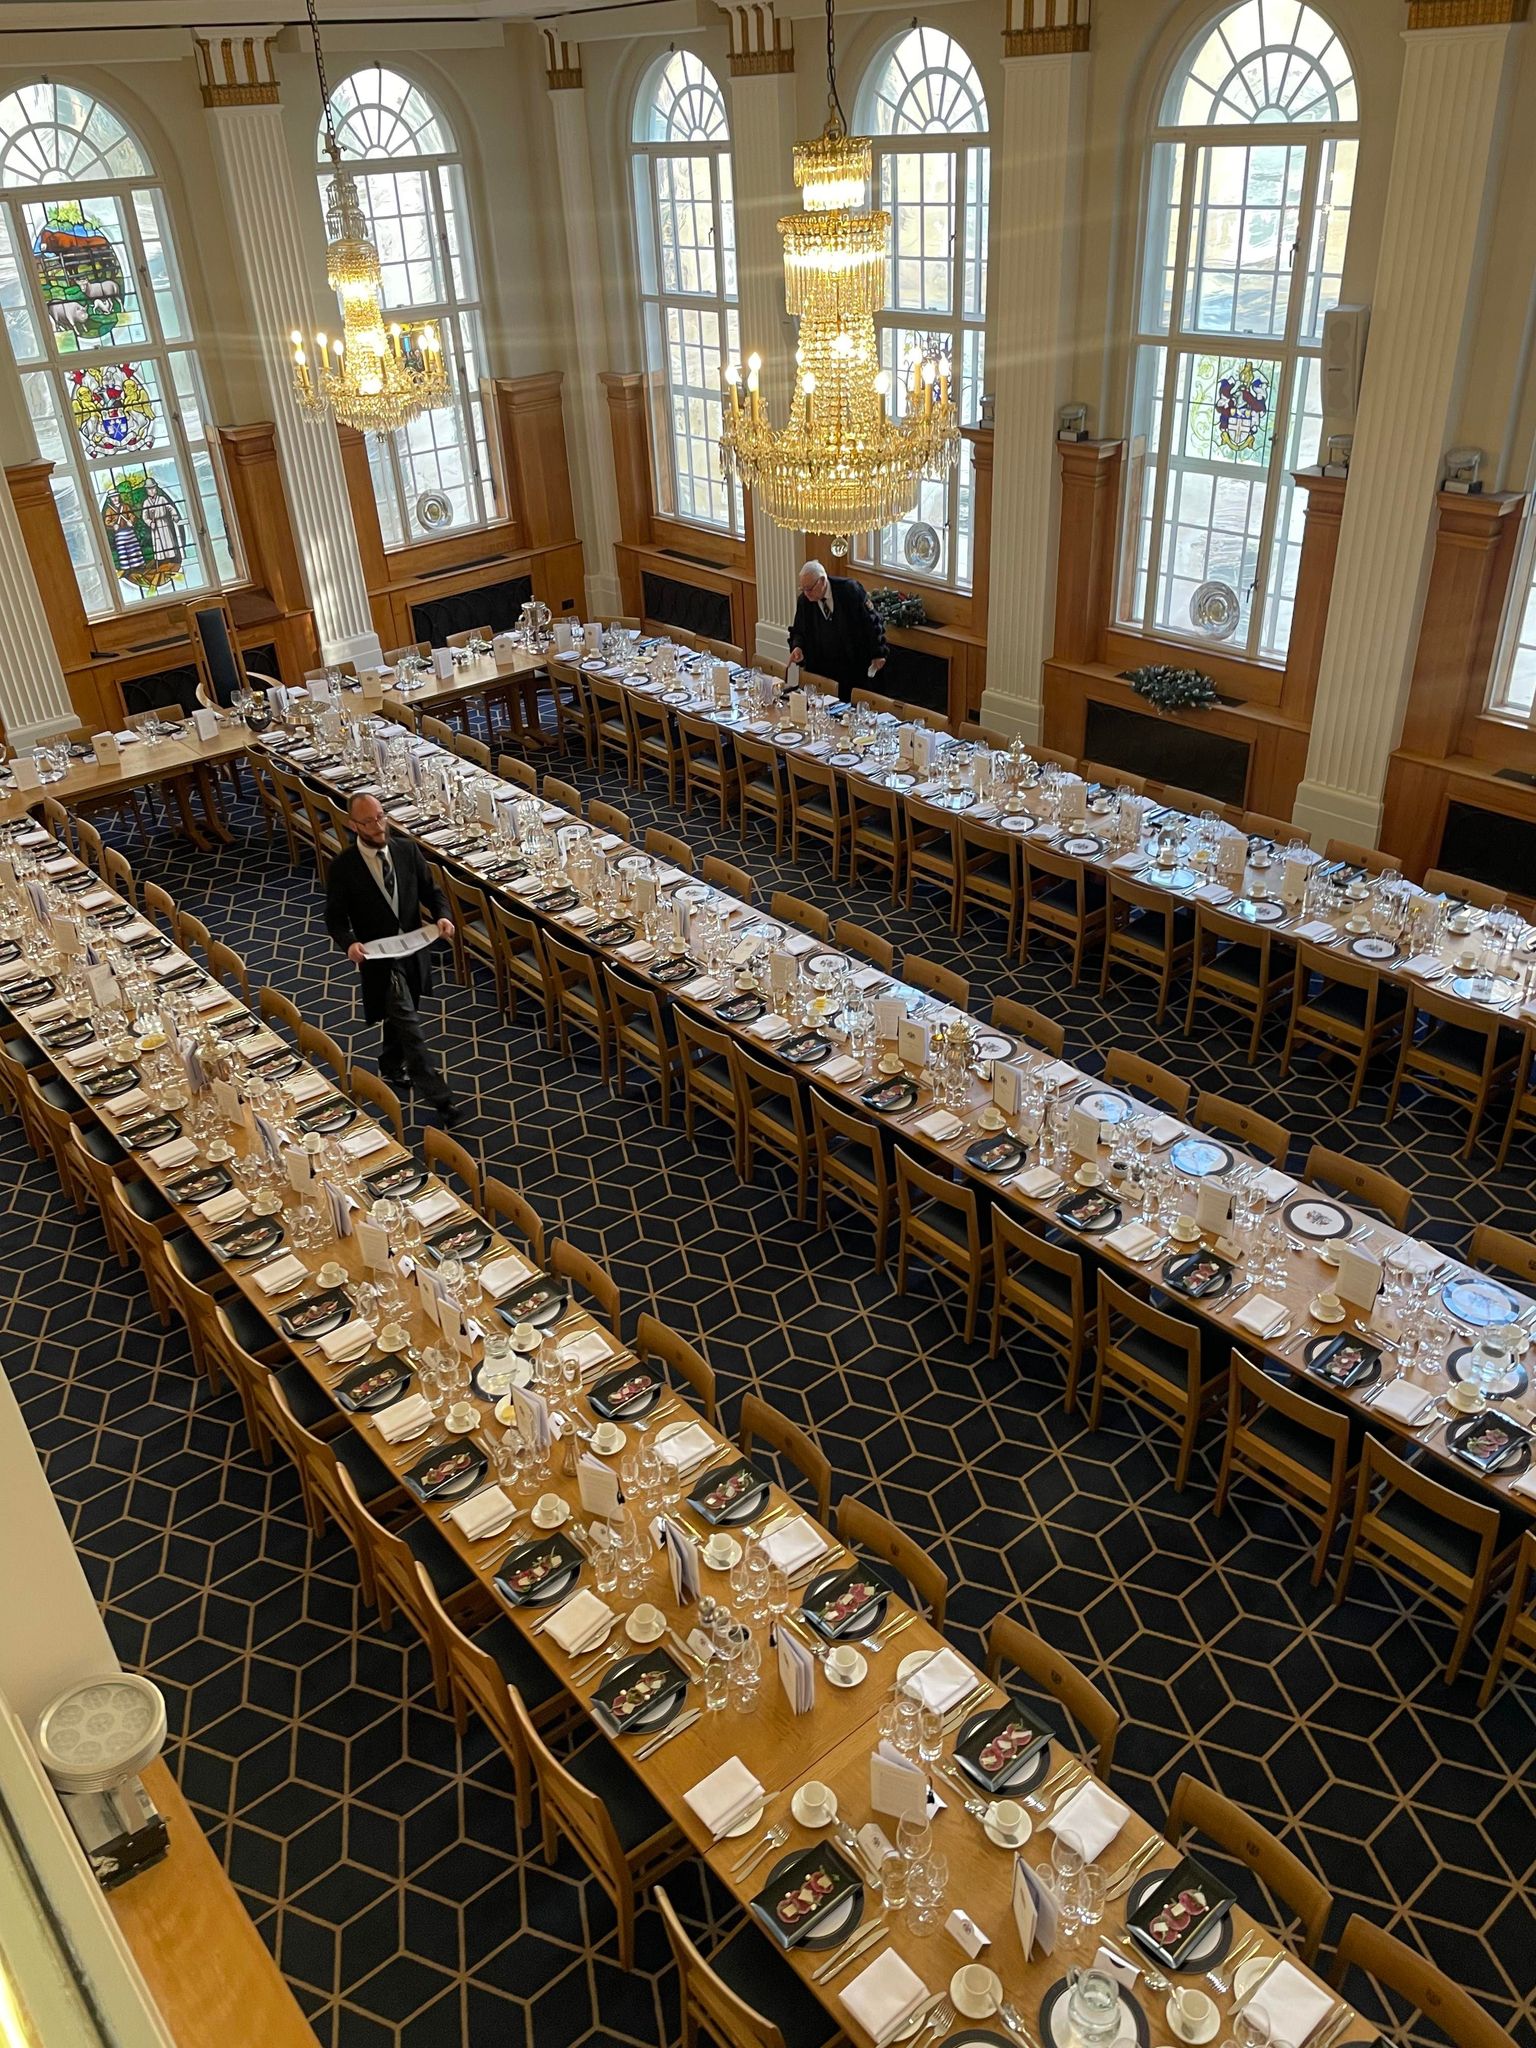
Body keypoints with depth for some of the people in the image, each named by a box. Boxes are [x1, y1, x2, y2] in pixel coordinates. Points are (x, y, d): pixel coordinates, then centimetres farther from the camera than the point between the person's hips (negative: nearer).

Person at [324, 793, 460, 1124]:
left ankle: (391, 1066, 49)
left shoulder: (408, 850, -4)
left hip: (413, 948, 5)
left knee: (399, 1018, 24)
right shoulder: (343, 867, -15)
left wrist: (440, 917, -14)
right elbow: (335, 917, -8)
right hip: (378, 957, -5)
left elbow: (429, 891, 7)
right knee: (409, 1023, -9)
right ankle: (437, 1095, -5)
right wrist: (349, 943, -28)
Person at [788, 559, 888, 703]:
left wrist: (878, 653, -5)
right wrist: (797, 646, -11)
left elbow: (871, 621, -6)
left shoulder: (849, 590, -13)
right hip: (820, 668, 3)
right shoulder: (804, 600, -2)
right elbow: (798, 631, 12)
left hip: (854, 667, -3)